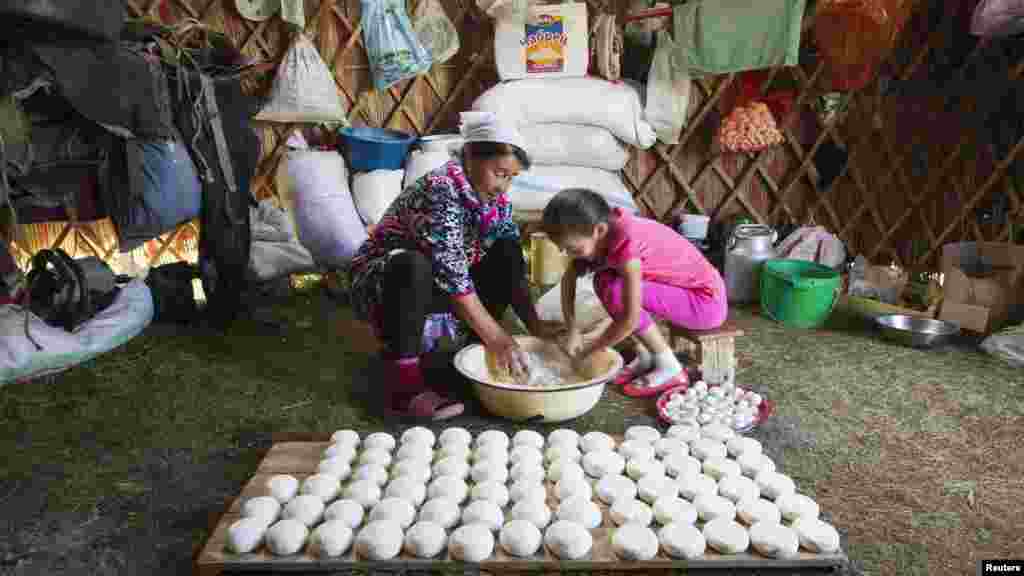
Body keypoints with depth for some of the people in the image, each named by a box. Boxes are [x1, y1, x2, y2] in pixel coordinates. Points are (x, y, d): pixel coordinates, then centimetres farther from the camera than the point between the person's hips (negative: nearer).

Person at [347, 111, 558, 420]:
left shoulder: (496, 200, -4)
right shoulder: (440, 192, -28)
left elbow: (514, 270, -4)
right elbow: (451, 277, -34)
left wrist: (535, 327, -15)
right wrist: (498, 339, -33)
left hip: (431, 286, 7)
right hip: (379, 282, -7)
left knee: (508, 252, -7)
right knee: (412, 265, -40)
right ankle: (404, 382, -30)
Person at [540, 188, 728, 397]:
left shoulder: (626, 243, -31)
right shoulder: (603, 230, -7)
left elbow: (630, 319, -29)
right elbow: (569, 278, 2)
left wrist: (586, 352, -16)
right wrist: (572, 331, -6)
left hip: (707, 301, -8)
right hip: (682, 291, 8)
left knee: (615, 291, -23)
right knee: (604, 280, 1)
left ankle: (669, 367, -7)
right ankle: (646, 356, 7)